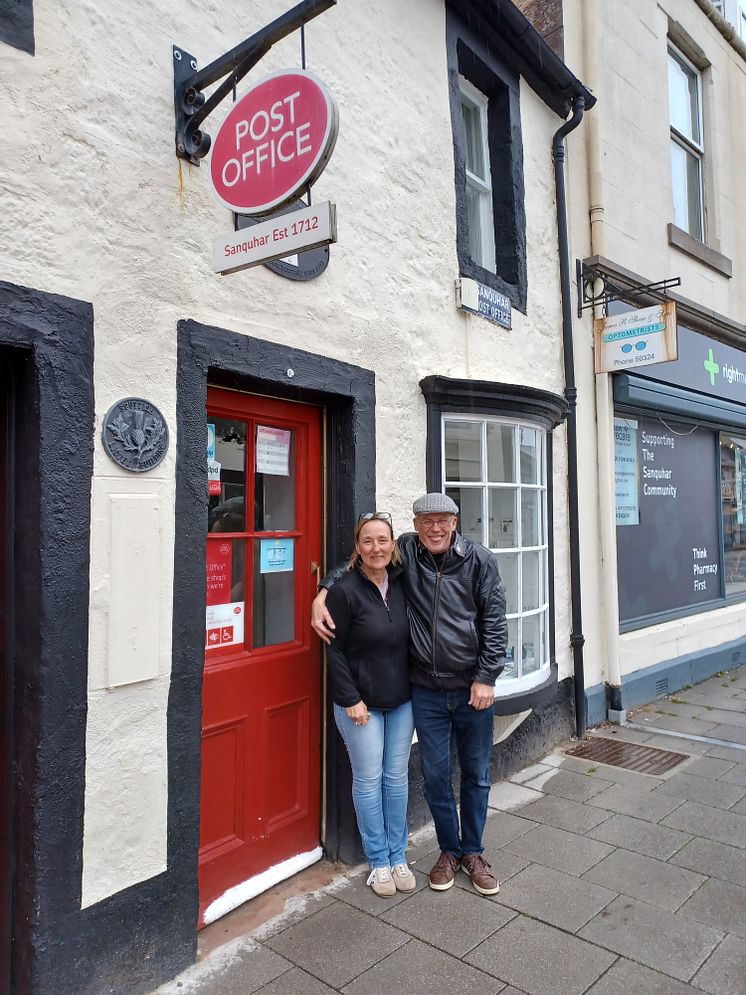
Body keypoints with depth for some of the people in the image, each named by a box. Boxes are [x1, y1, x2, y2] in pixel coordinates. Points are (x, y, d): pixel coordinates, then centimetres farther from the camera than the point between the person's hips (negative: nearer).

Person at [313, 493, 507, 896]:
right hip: (426, 689, 1)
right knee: (435, 774, 12)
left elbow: (494, 622, -5)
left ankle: (473, 852, 35)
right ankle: (449, 850, 35)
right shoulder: (405, 552, -5)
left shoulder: (479, 560, -8)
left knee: (476, 773, 14)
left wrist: (487, 677, -8)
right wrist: (323, 593, -9)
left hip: (472, 687, 0)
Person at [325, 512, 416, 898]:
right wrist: (351, 699, -13)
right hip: (361, 703, -4)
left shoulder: (401, 582, -1)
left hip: (401, 700, 5)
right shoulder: (345, 590, -16)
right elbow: (335, 650, -11)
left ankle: (398, 857, 30)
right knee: (369, 780, 7)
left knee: (397, 777, 14)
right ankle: (378, 861, 26)